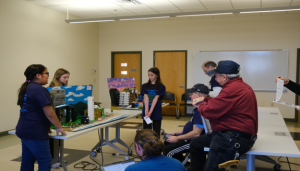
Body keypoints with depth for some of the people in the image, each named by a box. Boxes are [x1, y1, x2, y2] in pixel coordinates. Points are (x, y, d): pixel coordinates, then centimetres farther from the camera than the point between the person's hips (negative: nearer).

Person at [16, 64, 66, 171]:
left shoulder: (26, 89, 13)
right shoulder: (39, 90, -16)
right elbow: (49, 113, -19)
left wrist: (45, 126, 23)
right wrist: (59, 127, -6)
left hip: (23, 130, 10)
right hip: (35, 133, -10)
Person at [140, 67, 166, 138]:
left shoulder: (161, 87, -3)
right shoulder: (145, 86, 5)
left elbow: (156, 99, -13)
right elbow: (146, 98, -7)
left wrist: (150, 112, -21)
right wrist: (146, 111, -19)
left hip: (156, 112, -2)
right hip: (146, 111, 2)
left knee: (156, 132, 6)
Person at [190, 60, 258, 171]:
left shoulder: (232, 89, -23)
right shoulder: (240, 85, 11)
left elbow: (209, 112, -20)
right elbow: (220, 103, 24)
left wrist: (201, 106, 1)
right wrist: (205, 100, 14)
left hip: (235, 139, -12)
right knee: (195, 144, 21)